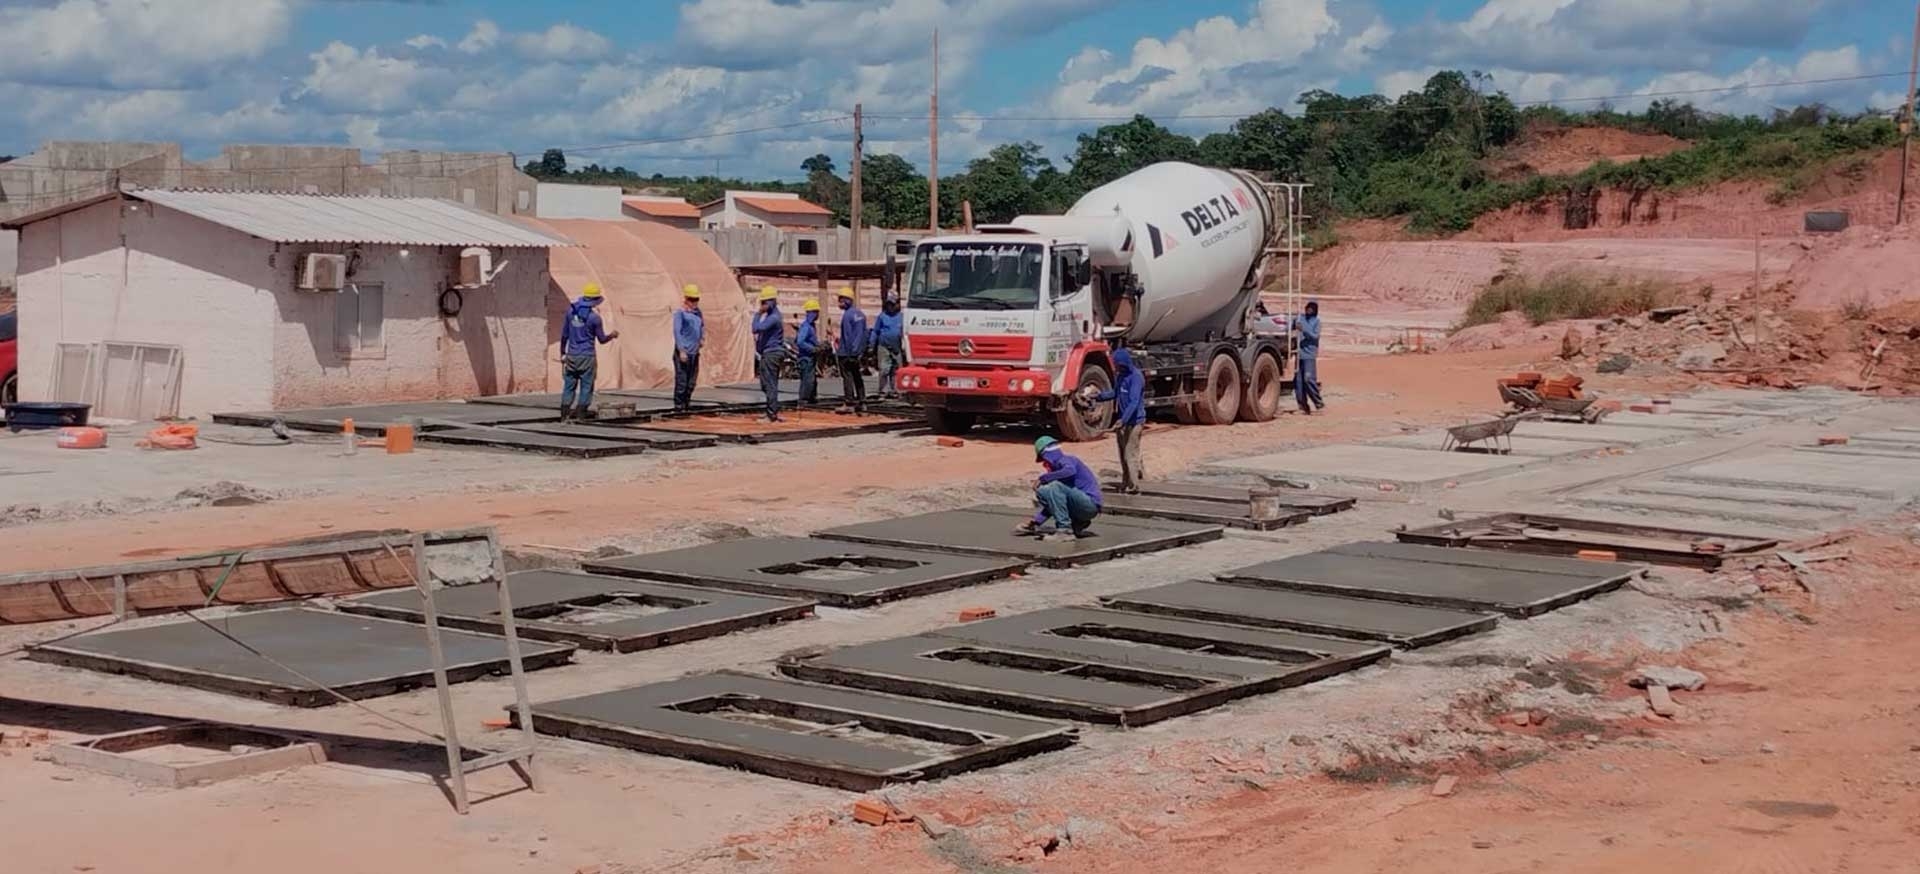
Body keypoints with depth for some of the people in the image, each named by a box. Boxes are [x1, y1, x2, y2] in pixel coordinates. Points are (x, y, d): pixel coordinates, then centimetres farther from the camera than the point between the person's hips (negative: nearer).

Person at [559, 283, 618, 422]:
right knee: (586, 387, 4)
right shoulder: (594, 317, -12)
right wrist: (612, 335, 18)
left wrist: (562, 352, 18)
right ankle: (580, 415, 2)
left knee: (569, 385, 9)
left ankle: (564, 415, 6)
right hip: (587, 357, -4)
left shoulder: (571, 311, 1)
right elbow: (602, 339, -2)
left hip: (571, 355, 4)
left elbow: (564, 334, 8)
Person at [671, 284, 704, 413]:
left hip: (694, 352, 7)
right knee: (681, 380, -8)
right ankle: (678, 406, -4)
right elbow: (677, 332, -12)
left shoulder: (697, 312, 14)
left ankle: (687, 403, 19)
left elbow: (702, 327, 29)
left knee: (692, 381, 10)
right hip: (683, 352, -7)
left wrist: (702, 338, 9)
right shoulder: (680, 313, -6)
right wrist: (681, 351, -17)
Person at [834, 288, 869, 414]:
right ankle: (861, 402, 14)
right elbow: (864, 333, 15)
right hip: (858, 351, 9)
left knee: (847, 376, -6)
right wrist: (862, 349, 18)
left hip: (847, 352, -9)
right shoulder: (860, 313, 12)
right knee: (857, 376, 13)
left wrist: (848, 351, -15)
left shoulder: (847, 315, -15)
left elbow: (847, 335, -17)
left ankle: (849, 403, -9)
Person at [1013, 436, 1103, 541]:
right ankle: (1078, 524, 11)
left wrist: (1043, 478, -24)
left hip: (1090, 503, -10)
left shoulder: (1065, 460, -8)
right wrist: (1036, 520, 15)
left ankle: (1065, 530, -24)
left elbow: (1070, 471, -35)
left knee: (1056, 487, -26)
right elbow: (1054, 501, 19)